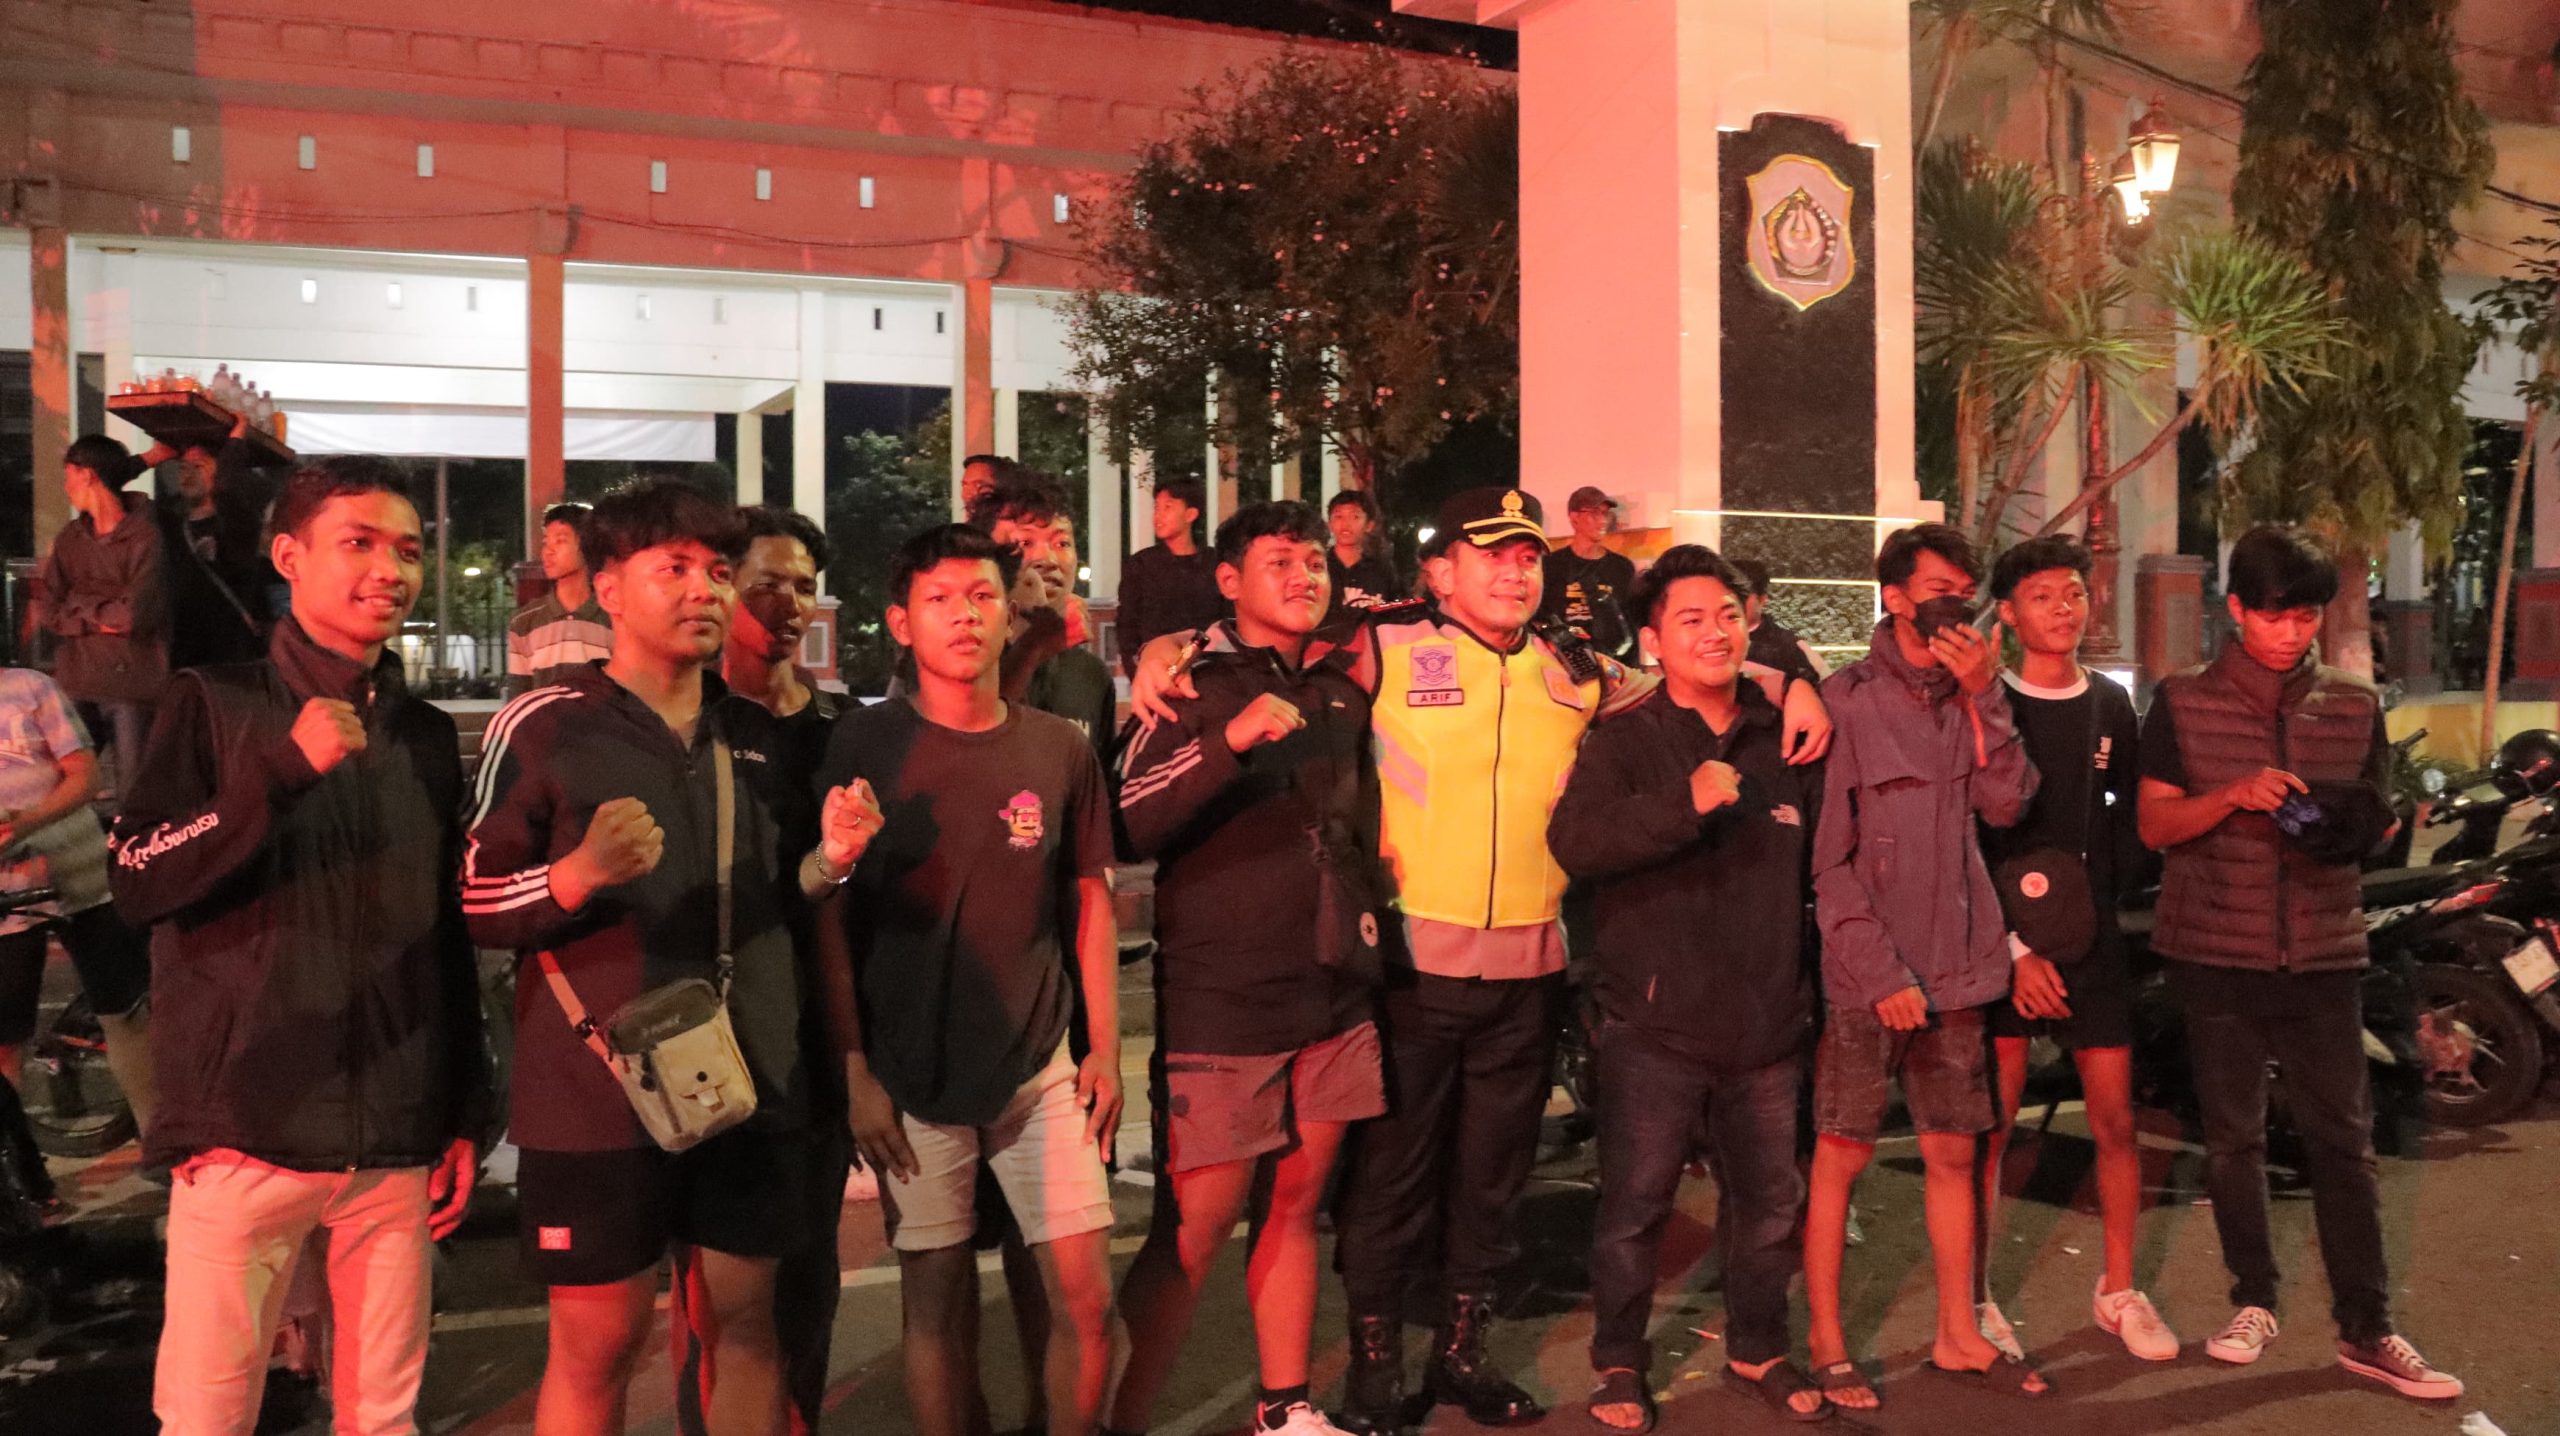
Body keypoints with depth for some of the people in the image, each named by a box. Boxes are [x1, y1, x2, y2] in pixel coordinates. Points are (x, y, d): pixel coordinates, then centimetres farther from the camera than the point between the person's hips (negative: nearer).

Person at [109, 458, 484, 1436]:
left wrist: (465, 1117, 11)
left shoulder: (427, 737, 10)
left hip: (398, 1140, 3)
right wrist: (284, 771, -20)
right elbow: (137, 883, -9)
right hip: (245, 1130, -3)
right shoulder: (215, 706, 0)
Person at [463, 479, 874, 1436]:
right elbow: (475, 905, -7)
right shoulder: (541, 727, -6)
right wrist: (581, 873, -25)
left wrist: (831, 857, -3)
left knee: (748, 1322, 12)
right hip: (596, 1090, -4)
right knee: (597, 1343, 7)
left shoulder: (759, 735, 9)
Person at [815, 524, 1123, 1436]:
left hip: (1042, 1070, 2)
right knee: (937, 1302, 8)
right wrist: (856, 1072, -6)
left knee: (1086, 1299, 2)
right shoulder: (864, 746, -4)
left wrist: (1105, 1051, 6)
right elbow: (831, 916, -3)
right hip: (913, 1077, -2)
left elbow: (1091, 904, 9)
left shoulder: (1060, 750, 2)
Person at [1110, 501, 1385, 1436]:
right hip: (1220, 1006, -5)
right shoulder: (1192, 688, -6)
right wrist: (1229, 740, -27)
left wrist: (1365, 908, 20)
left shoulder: (1345, 691, 11)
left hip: (1335, 1000, 6)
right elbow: (1126, 829, -18)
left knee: (1296, 1207, 14)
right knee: (1193, 1231, -3)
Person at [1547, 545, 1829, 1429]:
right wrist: (1685, 802, -31)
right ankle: (1619, 1362, 23)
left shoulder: (1786, 742, 8)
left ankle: (1757, 1349, 36)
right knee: (1635, 1204, 4)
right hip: (1656, 1024, -4)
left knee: (1770, 1201, 16)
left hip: (1767, 1022, 4)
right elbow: (1573, 842, -22)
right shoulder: (1625, 741, -5)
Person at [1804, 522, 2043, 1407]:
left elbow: (2005, 806, -5)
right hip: (1866, 977, -5)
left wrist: (1983, 697, -11)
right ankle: (1826, 1343, 15)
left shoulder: (1972, 698, 9)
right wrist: (1882, 972, -13)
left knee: (1954, 1153, 13)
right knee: (1842, 1157, 3)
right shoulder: (1847, 698, -7)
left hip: (1957, 971, 5)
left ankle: (1957, 1335, 27)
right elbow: (1828, 860, -9)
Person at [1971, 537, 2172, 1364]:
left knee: (2115, 1121, 5)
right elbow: (1962, 840, -7)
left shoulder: (2110, 707, 10)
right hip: (2000, 945, -4)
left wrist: (2102, 896, 2)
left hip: (2091, 941, 4)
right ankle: (1977, 1302, 12)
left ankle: (2118, 1292, 22)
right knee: (1990, 1126, 1)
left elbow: (2130, 819, 17)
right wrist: (2011, 947, -11)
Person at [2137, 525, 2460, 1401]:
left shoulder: (2355, 705, 7)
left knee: (2344, 1139, 2)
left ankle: (2365, 1329, 11)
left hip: (2323, 952, 1)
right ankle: (2253, 1300, 23)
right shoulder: (2183, 703, 0)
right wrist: (2234, 795, -20)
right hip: (2217, 954, -1)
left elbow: (2375, 819, 11)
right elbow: (2154, 823, -2)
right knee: (2233, 1136, 8)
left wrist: (2364, 827, -13)